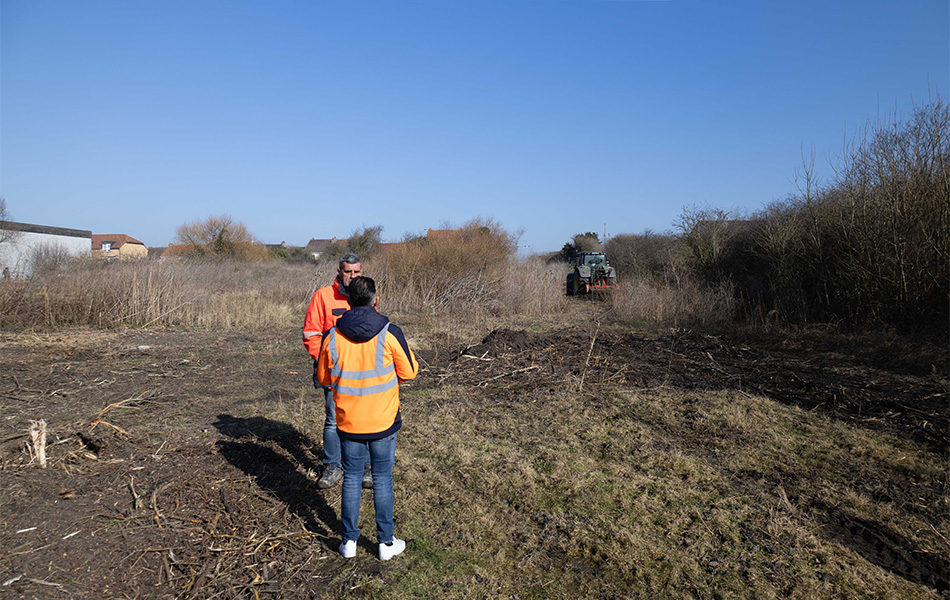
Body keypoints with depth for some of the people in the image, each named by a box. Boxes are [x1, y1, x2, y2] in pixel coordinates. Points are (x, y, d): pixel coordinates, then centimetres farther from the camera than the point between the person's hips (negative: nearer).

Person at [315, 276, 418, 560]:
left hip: (348, 422, 1)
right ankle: (386, 542, 21)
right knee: (382, 479, 11)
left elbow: (324, 377, 4)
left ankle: (349, 541, 24)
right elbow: (409, 371, -4)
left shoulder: (333, 336, -7)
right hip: (384, 420, -1)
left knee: (351, 479, 15)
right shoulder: (390, 333, -14)